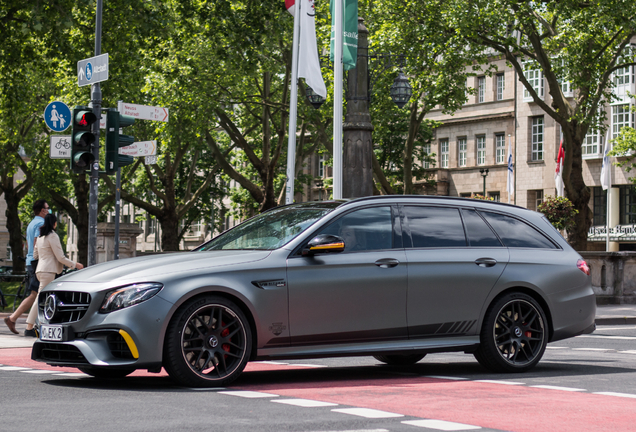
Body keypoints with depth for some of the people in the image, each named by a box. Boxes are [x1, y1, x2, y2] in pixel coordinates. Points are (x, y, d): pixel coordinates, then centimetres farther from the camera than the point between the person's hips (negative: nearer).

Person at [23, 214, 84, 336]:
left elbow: (35, 255, 22)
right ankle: (29, 328, -11)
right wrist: (75, 265, -1)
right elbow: (60, 257, -11)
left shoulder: (40, 237, 16)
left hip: (40, 270, 9)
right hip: (48, 271, -9)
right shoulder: (52, 236, -10)